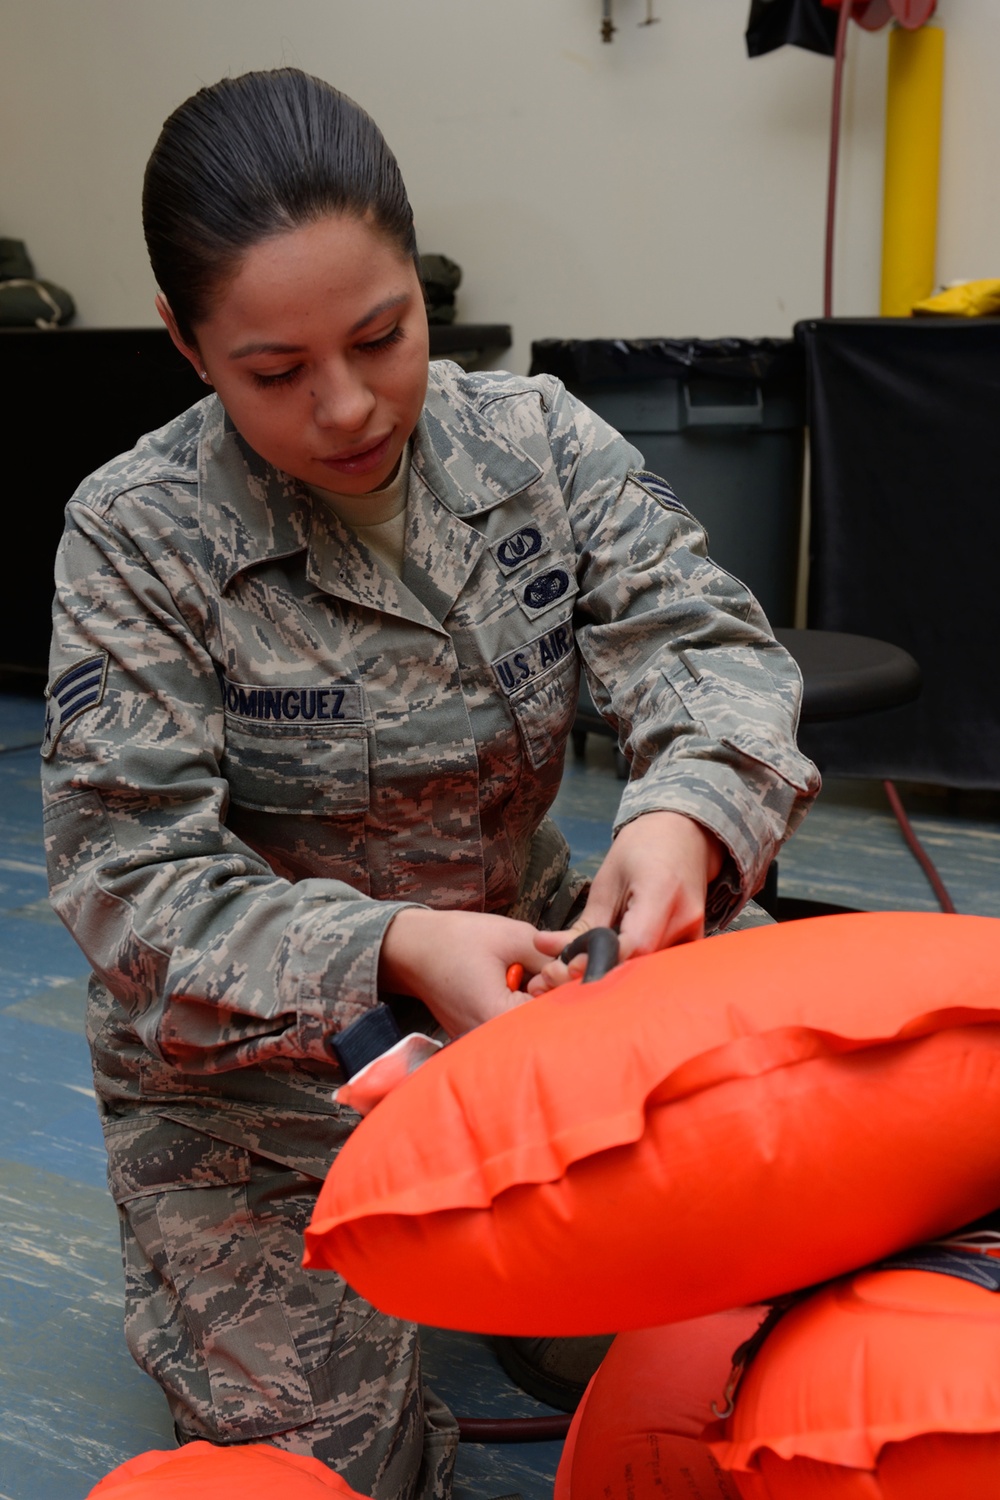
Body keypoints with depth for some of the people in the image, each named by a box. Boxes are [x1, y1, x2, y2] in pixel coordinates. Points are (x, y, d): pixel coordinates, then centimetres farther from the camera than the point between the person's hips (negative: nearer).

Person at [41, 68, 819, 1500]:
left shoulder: (538, 440, -8)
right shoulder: (138, 536, -18)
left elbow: (705, 640, -14)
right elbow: (130, 884, -21)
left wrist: (686, 811, -38)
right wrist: (392, 949, -39)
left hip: (515, 950, 4)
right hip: (253, 1051, -3)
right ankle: (186, 1268, 29)